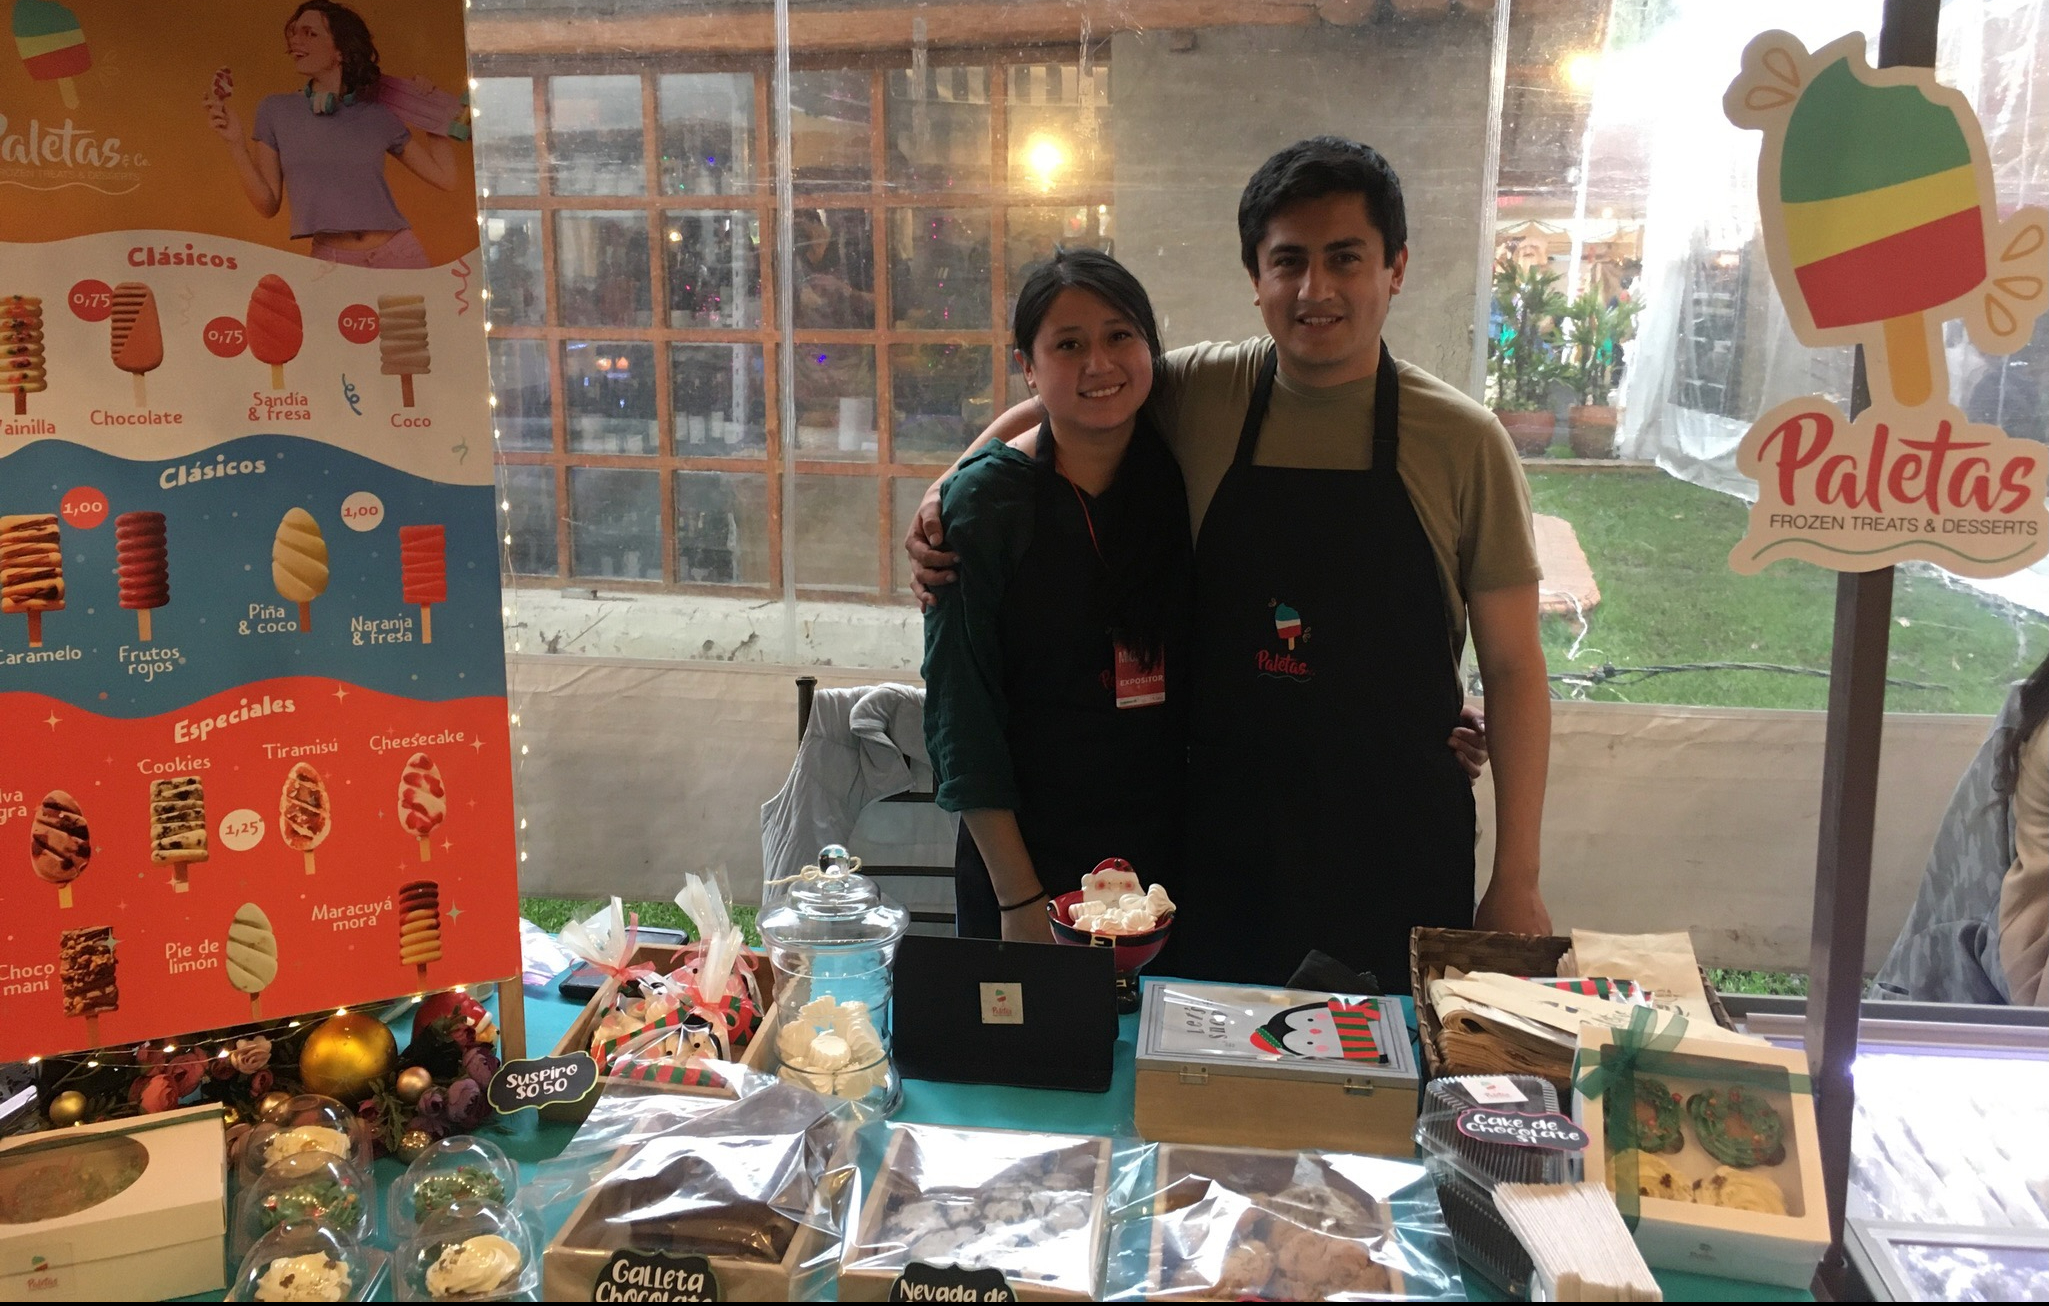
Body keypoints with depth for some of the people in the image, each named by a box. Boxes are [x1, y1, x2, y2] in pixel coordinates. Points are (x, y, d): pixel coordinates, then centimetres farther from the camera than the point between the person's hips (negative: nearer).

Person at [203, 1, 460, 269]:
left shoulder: (378, 115, 5)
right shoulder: (275, 110, 5)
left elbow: (443, 176, 6)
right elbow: (268, 204, 4)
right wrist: (236, 143, -8)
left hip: (398, 255, 0)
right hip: (332, 264, 0)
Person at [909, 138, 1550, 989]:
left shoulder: (1463, 440, -6)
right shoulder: (1195, 395, -3)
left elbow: (1511, 667, -2)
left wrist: (1517, 879, -4)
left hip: (1400, 853, -1)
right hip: (1225, 838, 1)